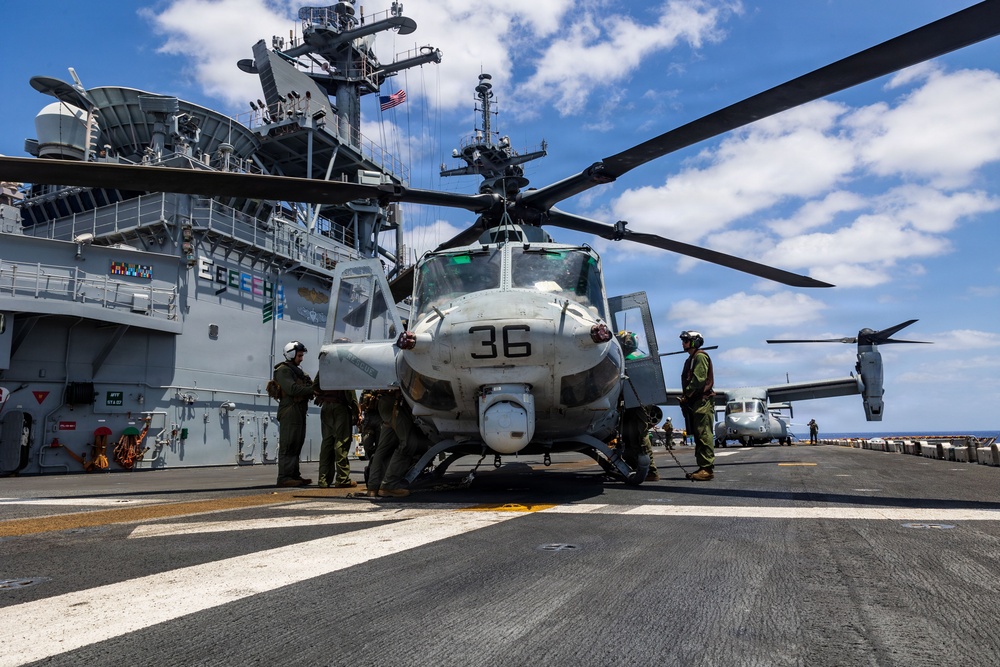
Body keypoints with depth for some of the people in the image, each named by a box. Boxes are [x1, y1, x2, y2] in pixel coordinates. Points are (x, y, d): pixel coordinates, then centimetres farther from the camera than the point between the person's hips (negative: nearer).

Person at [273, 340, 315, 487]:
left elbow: (304, 388, 18)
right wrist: (312, 389, -19)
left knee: (297, 445, 12)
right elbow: (292, 389, -20)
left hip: (299, 413, 10)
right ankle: (284, 477, -8)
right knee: (288, 445, -9)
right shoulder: (283, 370, -7)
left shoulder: (297, 371, 24)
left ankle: (294, 475, 17)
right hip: (289, 413, -10)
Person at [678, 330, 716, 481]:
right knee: (699, 436, 9)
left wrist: (686, 395, -14)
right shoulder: (690, 359, 24)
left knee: (704, 435, -12)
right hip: (694, 402, 10)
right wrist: (685, 397, 8)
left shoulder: (700, 356, -6)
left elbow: (699, 379, -17)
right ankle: (703, 467, 13)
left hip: (703, 401, -10)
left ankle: (708, 468, -13)